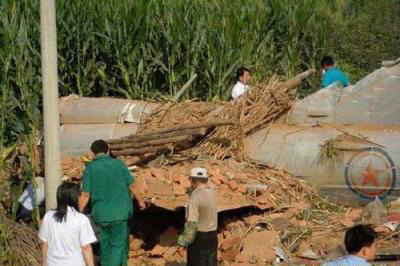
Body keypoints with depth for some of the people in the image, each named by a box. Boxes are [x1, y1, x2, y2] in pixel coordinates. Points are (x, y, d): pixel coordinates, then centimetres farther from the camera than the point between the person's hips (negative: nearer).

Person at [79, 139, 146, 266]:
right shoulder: (119, 164, -2)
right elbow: (131, 186, 5)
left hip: (101, 214, 1)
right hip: (119, 213, -1)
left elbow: (85, 195, -7)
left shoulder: (89, 169, -3)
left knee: (105, 245, 16)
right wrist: (140, 200, 21)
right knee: (118, 245, 2)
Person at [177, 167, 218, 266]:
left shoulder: (195, 197, -19)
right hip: (213, 236, 7)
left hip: (199, 237, -7)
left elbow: (192, 223, -21)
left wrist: (185, 240, -15)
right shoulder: (212, 193, 3)